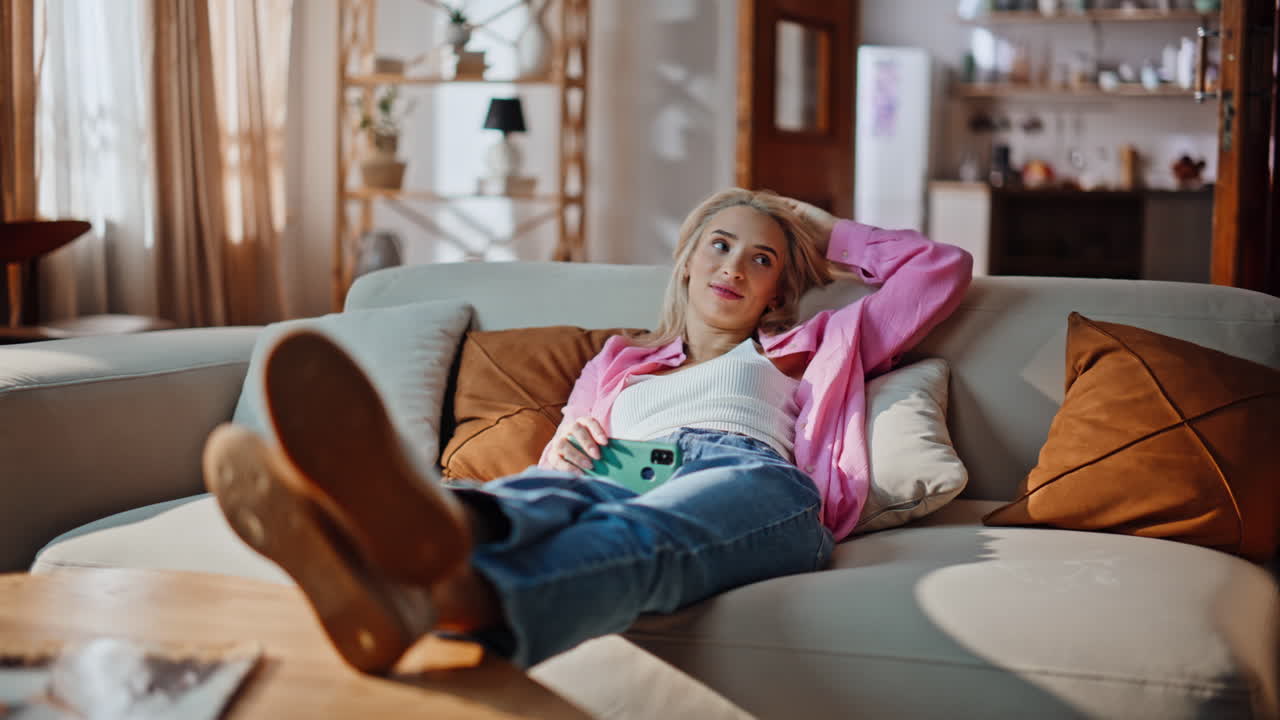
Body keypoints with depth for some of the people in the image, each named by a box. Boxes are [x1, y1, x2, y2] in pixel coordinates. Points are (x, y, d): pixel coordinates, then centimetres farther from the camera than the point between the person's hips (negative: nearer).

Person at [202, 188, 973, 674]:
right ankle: (428, 522, -76)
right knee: (548, 499, -39)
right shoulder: (617, 364, 41)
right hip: (622, 485, 3)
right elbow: (564, 475, 30)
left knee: (637, 532, -42)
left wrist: (827, 234, 46)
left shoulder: (807, 348, 38)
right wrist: (561, 453, 7)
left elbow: (945, 267, 41)